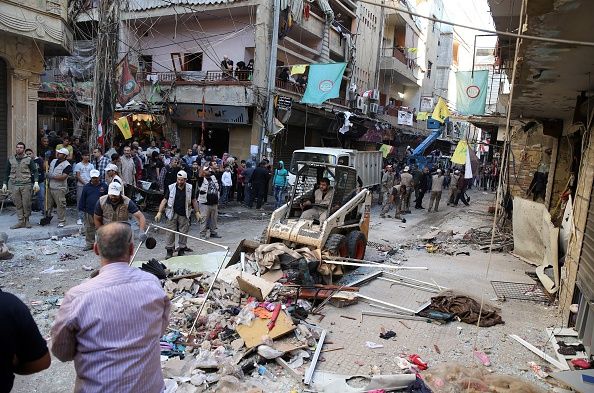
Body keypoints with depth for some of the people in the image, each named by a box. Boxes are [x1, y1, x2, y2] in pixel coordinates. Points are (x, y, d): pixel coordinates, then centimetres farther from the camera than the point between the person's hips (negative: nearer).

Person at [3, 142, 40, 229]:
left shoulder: (29, 159, 3)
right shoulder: (11, 160, 12)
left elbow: (35, 171, 0)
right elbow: (7, 173, 17)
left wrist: (36, 183, -12)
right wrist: (4, 184, 12)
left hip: (26, 185, -3)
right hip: (15, 185, 3)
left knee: (26, 204, -2)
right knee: (18, 204, 3)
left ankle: (26, 220, 12)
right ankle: (21, 221, 8)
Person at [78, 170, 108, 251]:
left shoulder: (104, 186, 0)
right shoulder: (86, 187, 5)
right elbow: (82, 199, 7)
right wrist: (81, 209, 3)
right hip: (89, 212, 2)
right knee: (89, 229, 8)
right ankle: (90, 244, 19)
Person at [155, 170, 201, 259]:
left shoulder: (190, 188, 0)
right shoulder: (171, 188, -5)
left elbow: (193, 200, 10)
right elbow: (164, 200, -4)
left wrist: (197, 212, 9)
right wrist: (159, 212, -12)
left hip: (184, 215, 1)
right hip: (172, 214, -1)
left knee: (183, 232, 5)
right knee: (171, 232, -1)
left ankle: (181, 250, 18)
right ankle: (169, 251, 9)